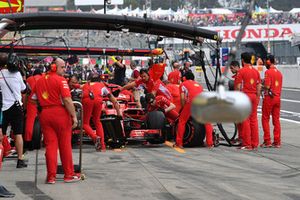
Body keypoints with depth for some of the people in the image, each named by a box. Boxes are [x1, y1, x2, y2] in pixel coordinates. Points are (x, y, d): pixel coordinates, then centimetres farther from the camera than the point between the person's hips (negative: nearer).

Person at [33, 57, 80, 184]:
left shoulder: (40, 81, 10)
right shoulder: (60, 80, -8)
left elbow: (34, 99, 12)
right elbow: (67, 100, -16)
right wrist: (74, 116, -14)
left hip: (44, 114, 5)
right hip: (60, 112, -5)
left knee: (50, 145, 6)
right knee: (65, 145, 5)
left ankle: (51, 176, 4)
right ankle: (69, 174, 11)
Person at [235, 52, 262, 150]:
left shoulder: (241, 71, -8)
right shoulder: (256, 71, 10)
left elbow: (238, 86, -11)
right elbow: (259, 86, 10)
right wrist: (257, 97, 16)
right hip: (254, 96, 6)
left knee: (245, 120, -3)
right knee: (254, 120, 8)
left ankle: (247, 144, -4)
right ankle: (255, 144, 9)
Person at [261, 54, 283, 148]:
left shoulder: (268, 72, -12)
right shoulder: (279, 72, 10)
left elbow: (267, 86, -18)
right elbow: (280, 86, 15)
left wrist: (261, 85, 0)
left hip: (269, 97, -6)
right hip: (277, 98, 6)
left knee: (265, 119, 2)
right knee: (276, 120, 8)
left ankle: (267, 141, 0)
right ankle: (277, 142, 7)